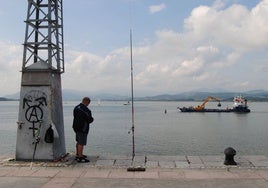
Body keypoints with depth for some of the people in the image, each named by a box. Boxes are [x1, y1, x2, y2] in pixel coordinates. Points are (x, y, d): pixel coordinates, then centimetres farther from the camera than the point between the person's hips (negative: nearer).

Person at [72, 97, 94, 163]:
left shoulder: (76, 107, 7)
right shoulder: (85, 110, -23)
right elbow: (89, 120, -22)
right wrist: (92, 119, 2)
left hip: (76, 127, 10)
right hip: (82, 128, -10)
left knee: (78, 142, 21)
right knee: (81, 143, -2)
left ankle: (78, 155, 34)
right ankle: (80, 158, 4)